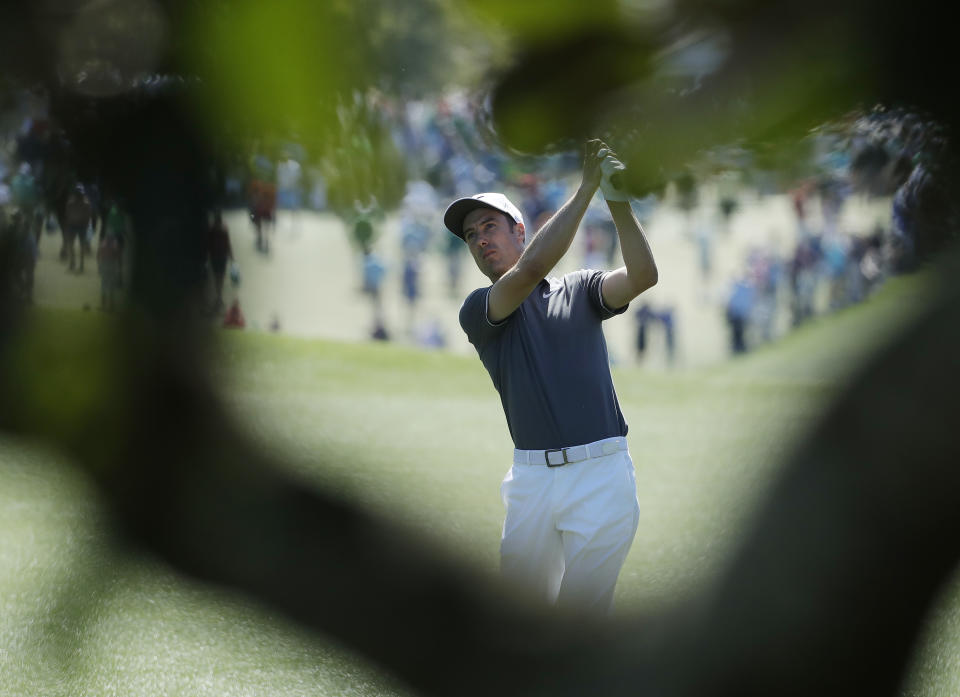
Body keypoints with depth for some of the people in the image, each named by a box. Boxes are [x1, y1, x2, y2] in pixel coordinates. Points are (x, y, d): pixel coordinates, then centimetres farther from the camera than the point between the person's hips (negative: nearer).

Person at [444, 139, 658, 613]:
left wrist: (619, 204, -23)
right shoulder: (478, 311, 6)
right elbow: (531, 268, -13)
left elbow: (643, 276, -8)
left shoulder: (579, 290, 11)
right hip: (531, 479, 2)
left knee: (580, 625, -6)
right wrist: (586, 188, -15)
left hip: (601, 472, -2)